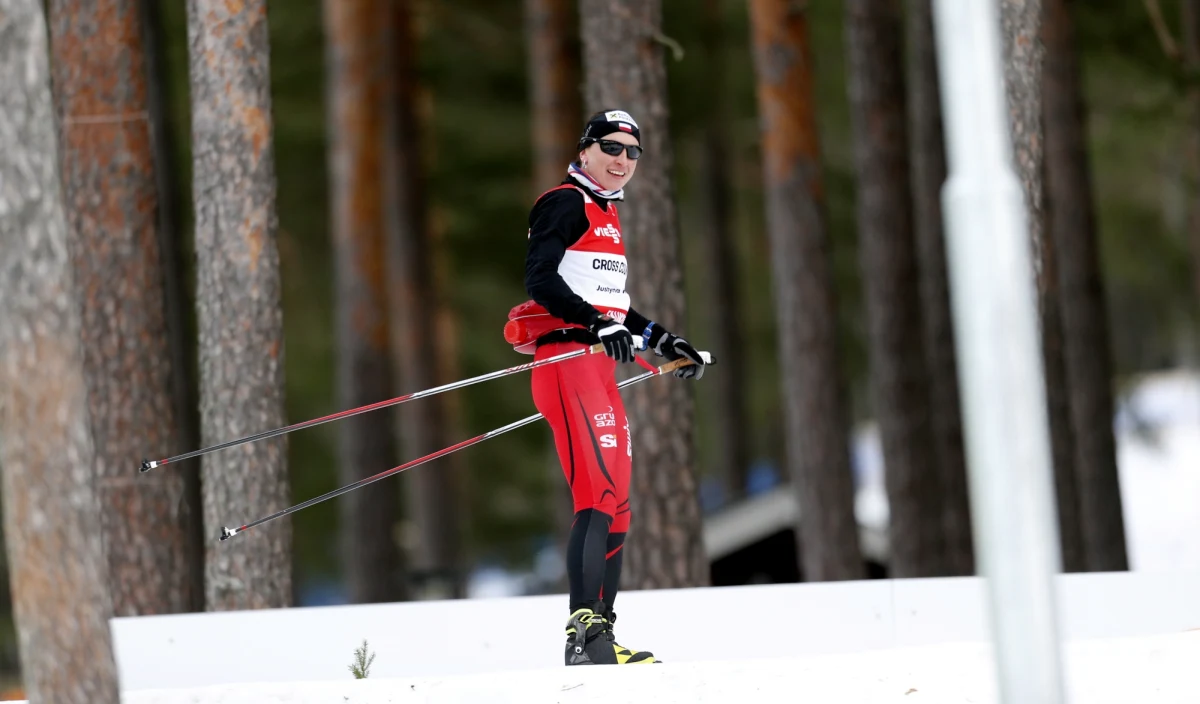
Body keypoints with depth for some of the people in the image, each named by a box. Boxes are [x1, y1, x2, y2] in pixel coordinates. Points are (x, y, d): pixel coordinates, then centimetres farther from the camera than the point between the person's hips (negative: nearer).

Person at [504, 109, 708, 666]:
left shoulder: (606, 216, 24)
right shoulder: (566, 204, -4)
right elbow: (539, 280, -16)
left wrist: (661, 340, 25)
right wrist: (598, 326, -26)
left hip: (598, 369, 10)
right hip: (566, 359, -10)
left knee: (615, 503, 8)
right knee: (599, 496, -19)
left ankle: (601, 637, 11)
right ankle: (583, 632, -26)